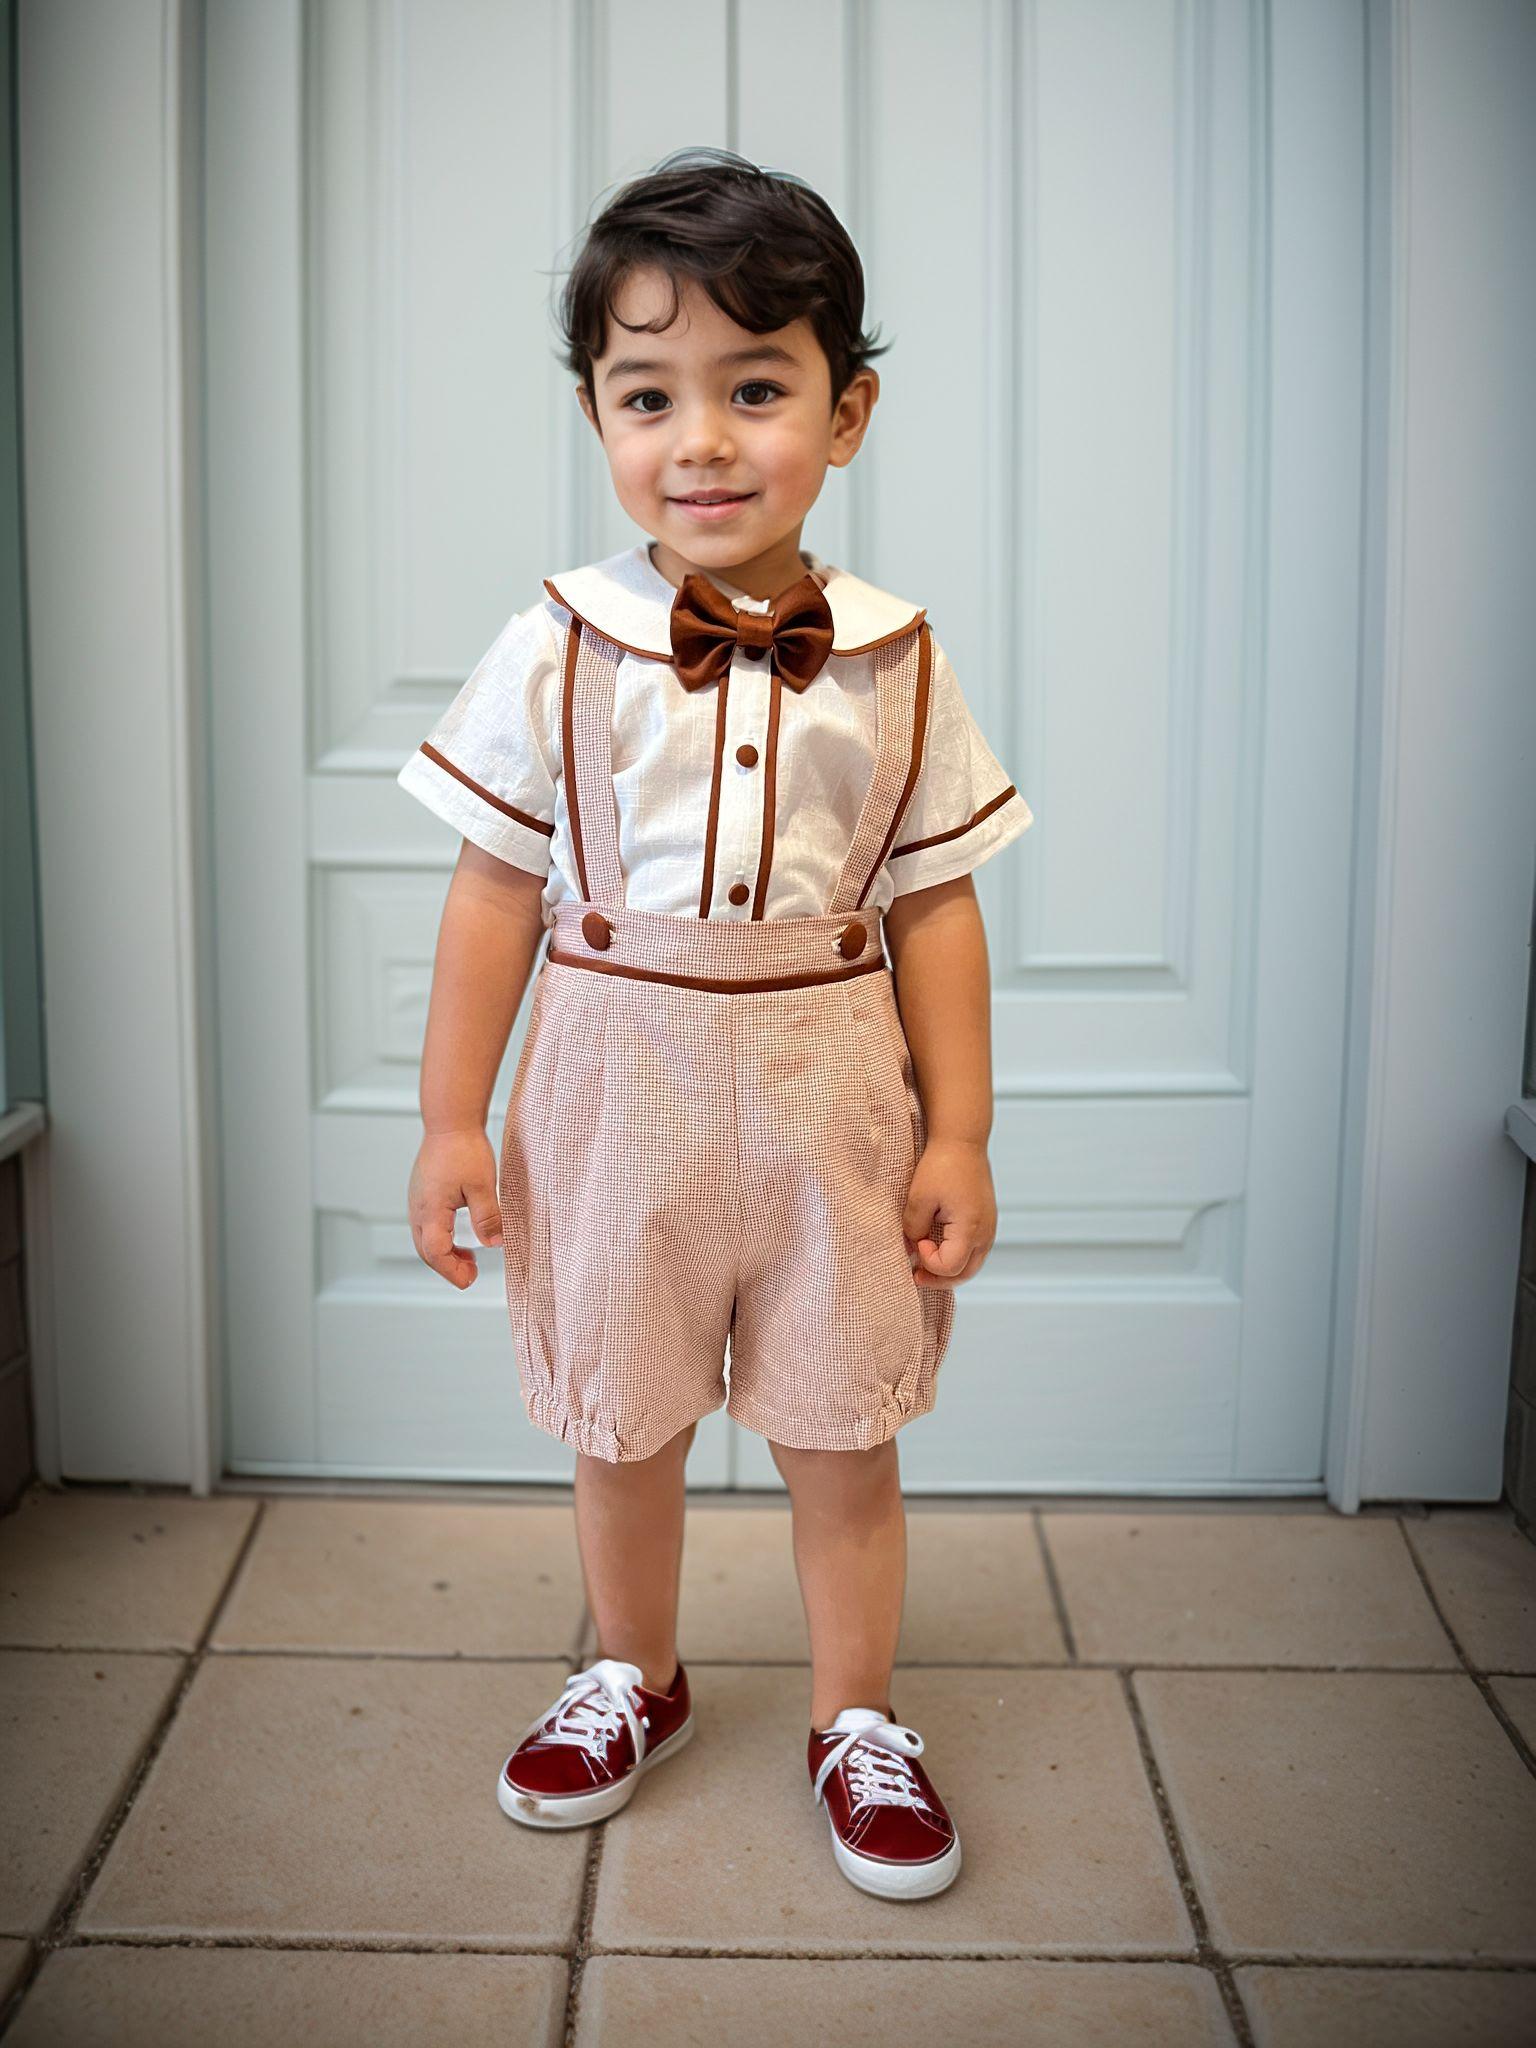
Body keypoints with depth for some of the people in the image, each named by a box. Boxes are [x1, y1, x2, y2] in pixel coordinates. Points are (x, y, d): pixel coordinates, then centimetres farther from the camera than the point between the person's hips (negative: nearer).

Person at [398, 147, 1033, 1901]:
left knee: (841, 1431, 11)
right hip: (616, 1082, 0)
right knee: (622, 1421, 16)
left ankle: (855, 1716, 32)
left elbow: (935, 906, 0)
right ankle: (634, 1680, 41)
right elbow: (496, 890, -3)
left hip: (829, 1093, 0)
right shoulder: (560, 647, -6)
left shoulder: (893, 662, -4)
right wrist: (452, 1118, -4)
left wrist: (959, 1133, -2)